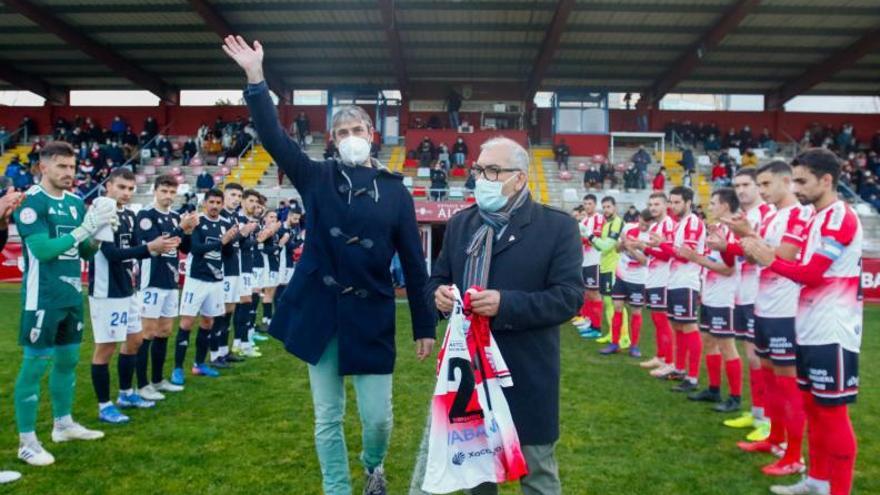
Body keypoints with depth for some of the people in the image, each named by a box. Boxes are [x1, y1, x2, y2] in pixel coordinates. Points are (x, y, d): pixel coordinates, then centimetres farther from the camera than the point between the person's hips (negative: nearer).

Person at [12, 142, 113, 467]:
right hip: (43, 298, -7)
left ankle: (63, 424, 30)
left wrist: (97, 232, -7)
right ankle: (27, 441, 8)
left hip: (72, 294, 7)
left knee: (68, 359, 15)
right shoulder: (31, 201, -12)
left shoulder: (76, 202, 9)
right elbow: (42, 249, -21)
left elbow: (87, 252, 12)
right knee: (35, 364, -1)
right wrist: (83, 229, -25)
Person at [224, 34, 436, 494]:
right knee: (327, 419, 10)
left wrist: (424, 326, 2)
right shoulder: (317, 178, 3)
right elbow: (274, 138, -9)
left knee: (377, 416, 5)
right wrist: (255, 77, -19)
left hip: (372, 315, 0)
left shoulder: (394, 190, 1)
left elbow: (413, 261, 2)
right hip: (320, 313, 1)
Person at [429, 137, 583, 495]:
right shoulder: (460, 223, 9)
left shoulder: (557, 226, -8)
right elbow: (437, 278, 14)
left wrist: (506, 305, -26)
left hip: (526, 373, -4)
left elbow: (570, 295, -14)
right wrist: (439, 294, -12)